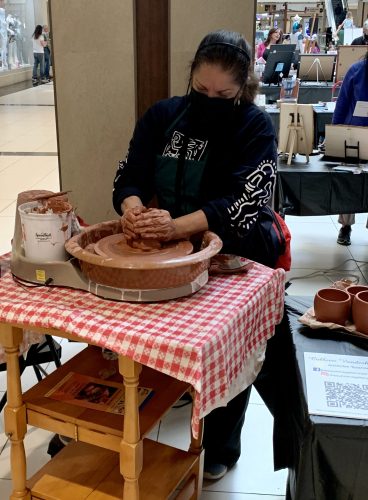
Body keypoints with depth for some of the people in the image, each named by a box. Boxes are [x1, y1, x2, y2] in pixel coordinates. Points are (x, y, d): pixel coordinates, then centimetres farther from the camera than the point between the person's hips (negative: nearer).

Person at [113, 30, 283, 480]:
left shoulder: (255, 127, -13)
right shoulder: (162, 116, -2)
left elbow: (243, 202, -25)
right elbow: (129, 176, -5)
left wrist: (178, 226, -41)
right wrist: (133, 210, -30)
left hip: (233, 257, -3)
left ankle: (221, 448, 26)